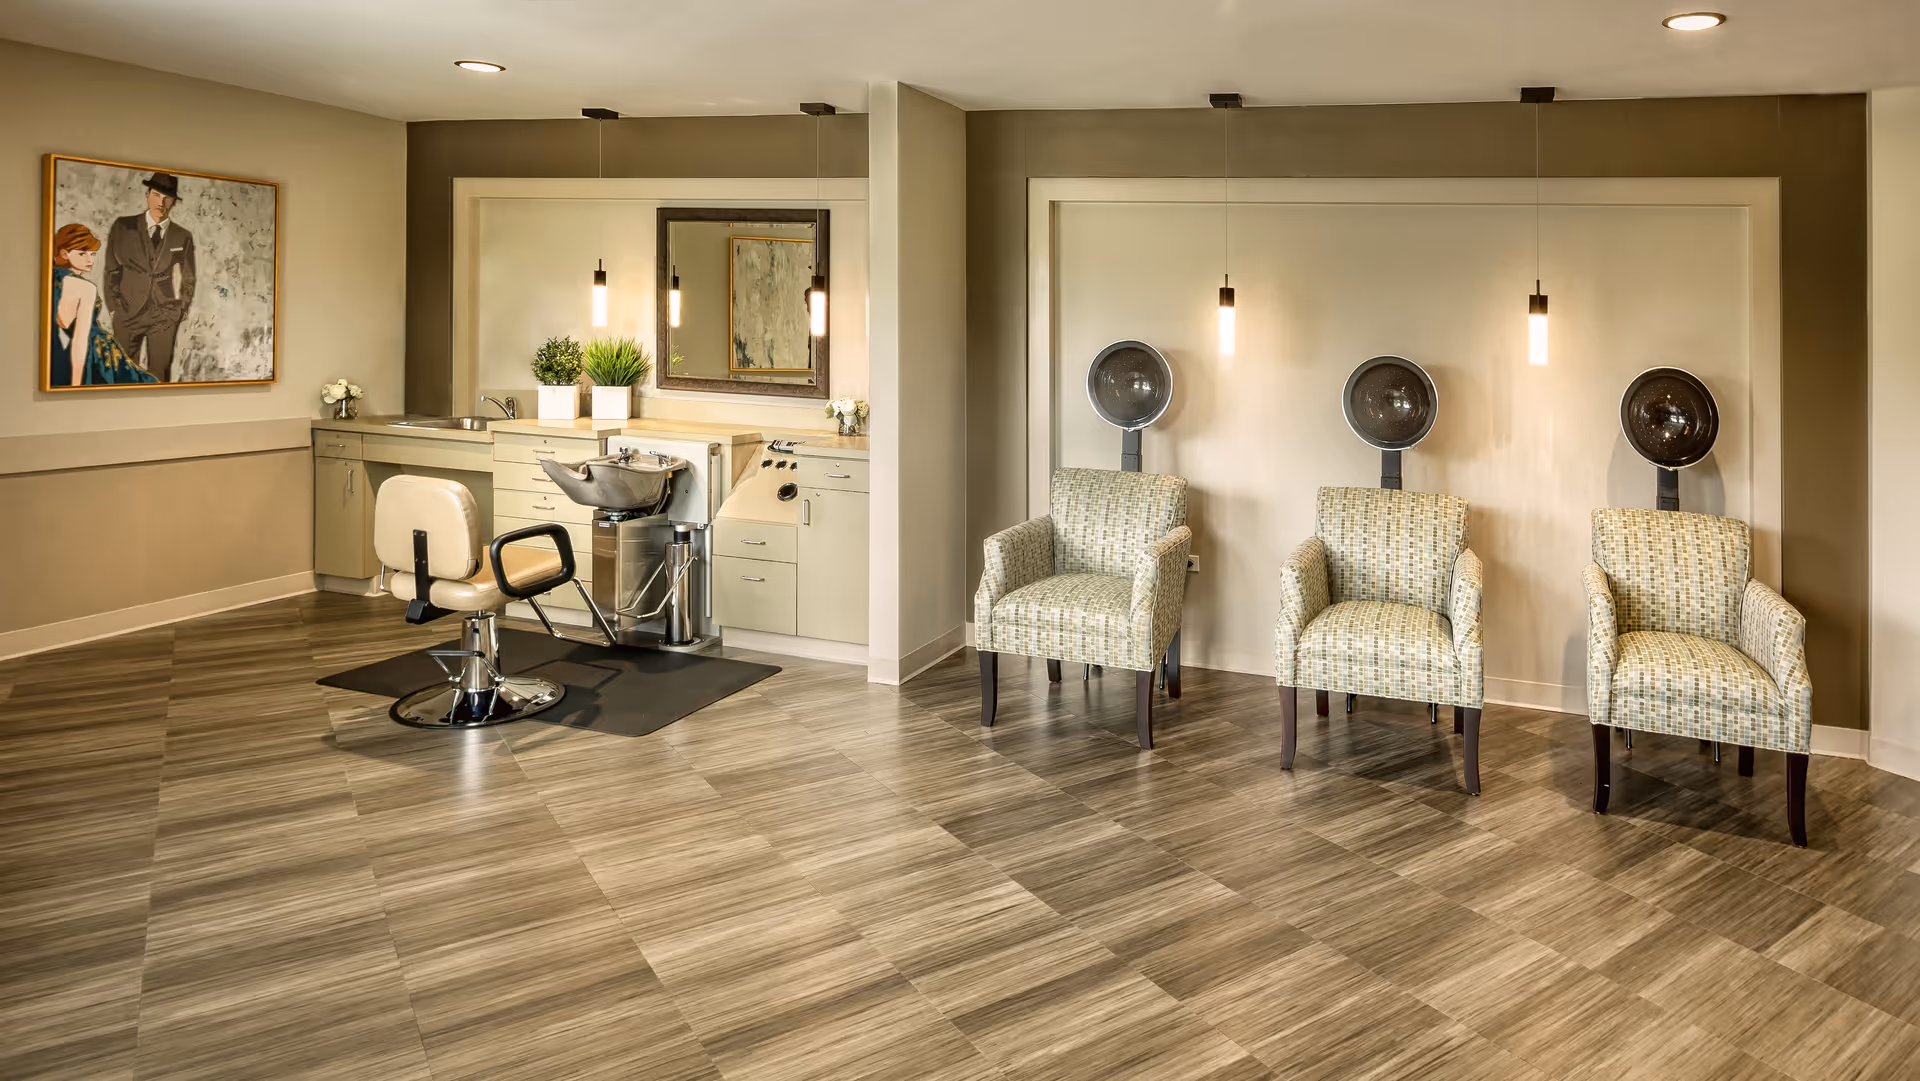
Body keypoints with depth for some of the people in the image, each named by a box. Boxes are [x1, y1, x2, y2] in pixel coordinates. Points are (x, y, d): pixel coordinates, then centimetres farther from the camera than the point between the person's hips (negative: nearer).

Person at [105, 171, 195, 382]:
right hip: (128, 312, 0)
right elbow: (112, 269, 5)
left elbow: (188, 278, 13)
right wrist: (114, 307, 0)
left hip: (165, 315, 1)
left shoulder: (183, 237, 5)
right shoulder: (124, 226, 2)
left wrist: (182, 310, 7)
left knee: (160, 374, 1)